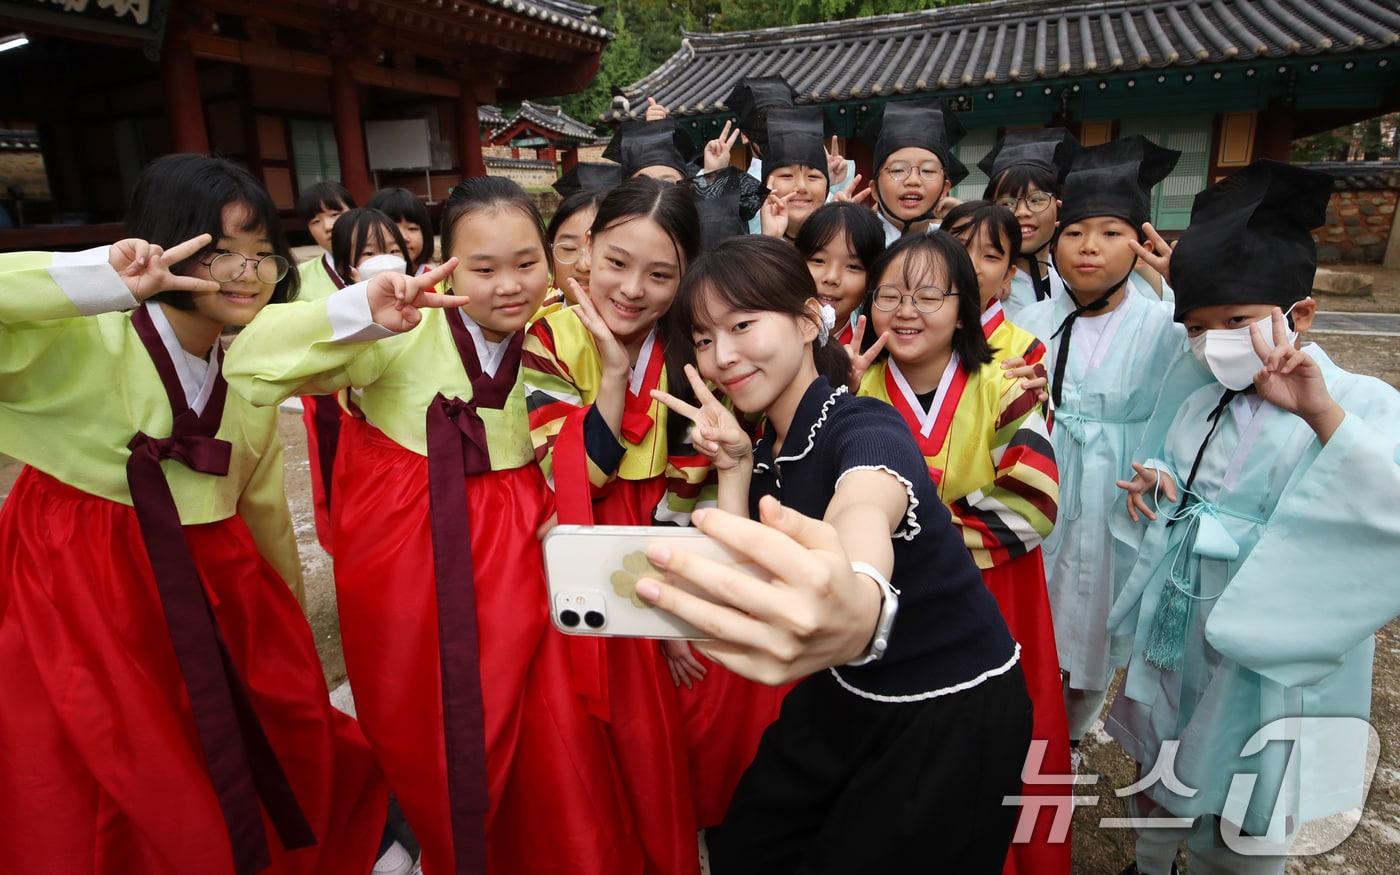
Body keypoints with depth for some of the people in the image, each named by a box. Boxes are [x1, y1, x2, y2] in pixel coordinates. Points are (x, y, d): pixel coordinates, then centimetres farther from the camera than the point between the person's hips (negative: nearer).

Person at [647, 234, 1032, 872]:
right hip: (845, 699, 7)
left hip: (955, 716, -6)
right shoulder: (765, 452, -2)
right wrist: (732, 463, -14)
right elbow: (741, 588, -7)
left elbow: (864, 516, -49)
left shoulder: (866, 427, -25)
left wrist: (857, 610, -71)